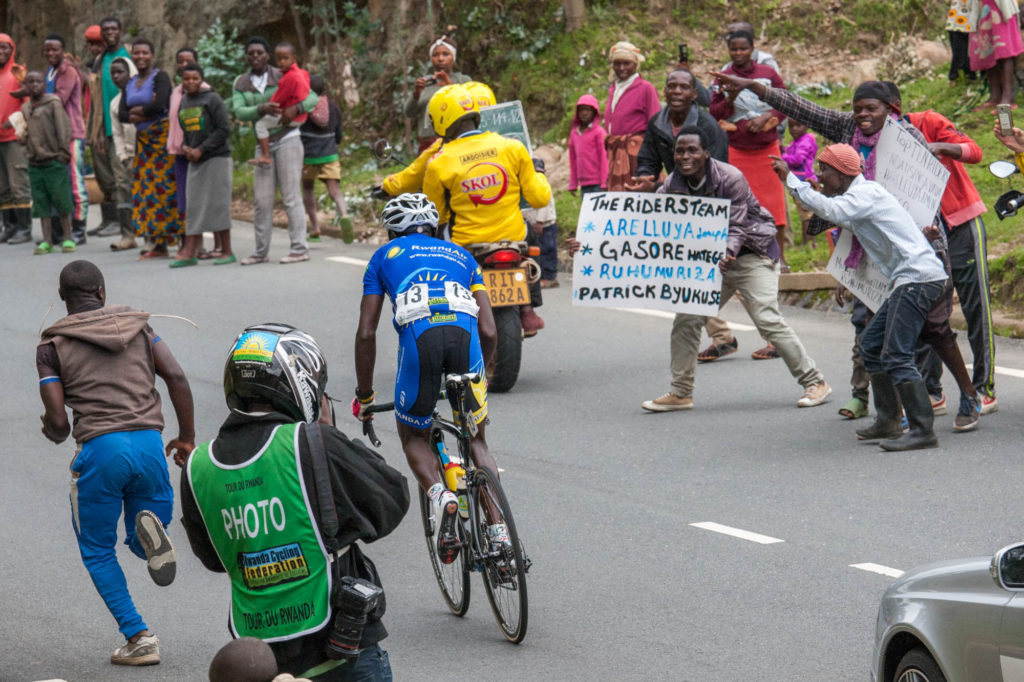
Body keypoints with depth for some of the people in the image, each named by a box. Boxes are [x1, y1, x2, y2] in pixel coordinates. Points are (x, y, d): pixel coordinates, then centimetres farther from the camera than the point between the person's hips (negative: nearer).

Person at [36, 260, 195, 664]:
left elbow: (57, 423, 0)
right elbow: (176, 378, 2)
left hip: (100, 448, -3)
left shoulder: (52, 345, 6)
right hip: (149, 443, 3)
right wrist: (187, 438, 11)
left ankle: (139, 638, 1)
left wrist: (52, 430, 24)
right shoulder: (137, 325, 14)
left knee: (97, 552, 15)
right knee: (142, 545, 20)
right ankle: (149, 528, -19)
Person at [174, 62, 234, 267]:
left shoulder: (212, 99, -9)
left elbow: (224, 129, -12)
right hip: (194, 160, 6)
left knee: (218, 204, -4)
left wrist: (201, 149, -15)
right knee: (194, 205, 3)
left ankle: (226, 251, 3)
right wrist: (185, 147, 0)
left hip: (216, 159, -6)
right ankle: (190, 253, 2)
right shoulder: (183, 102, 11)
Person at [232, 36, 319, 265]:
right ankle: (261, 251, 11)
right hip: (263, 144, 4)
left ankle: (299, 249, -5)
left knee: (291, 196, -6)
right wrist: (262, 109, -24)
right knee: (261, 201, 4)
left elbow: (313, 97, -3)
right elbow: (239, 112, -7)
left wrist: (296, 107, -23)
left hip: (287, 140, -4)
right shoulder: (240, 84, 7)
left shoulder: (282, 77, -1)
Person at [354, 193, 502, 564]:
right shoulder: (460, 255, 34)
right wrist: (478, 373, 43)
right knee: (476, 439, 19)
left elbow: (366, 333, 20)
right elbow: (489, 332, 25)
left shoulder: (385, 257, 28)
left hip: (419, 336, -2)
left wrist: (364, 395, 30)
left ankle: (439, 495, -12)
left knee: (414, 437, 19)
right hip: (465, 335, 2)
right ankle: (498, 531, 2)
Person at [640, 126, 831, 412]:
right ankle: (680, 393, 10)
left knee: (768, 319, -16)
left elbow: (736, 227, -23)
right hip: (709, 259, 6)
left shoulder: (730, 178, -22)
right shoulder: (672, 184, -6)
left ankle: (814, 382, -6)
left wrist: (728, 254, -42)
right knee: (686, 320, -2)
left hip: (752, 255, -6)